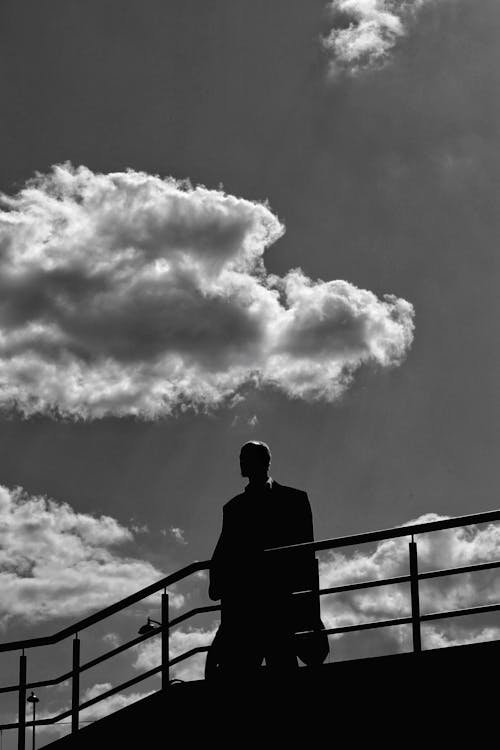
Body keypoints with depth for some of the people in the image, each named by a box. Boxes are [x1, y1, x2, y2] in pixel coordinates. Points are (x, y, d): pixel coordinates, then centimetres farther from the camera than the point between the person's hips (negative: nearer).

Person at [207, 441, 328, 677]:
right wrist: (217, 585, -3)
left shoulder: (294, 500, 14)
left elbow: (306, 550, 7)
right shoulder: (233, 507, 23)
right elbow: (223, 553, 16)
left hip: (280, 594, -3)